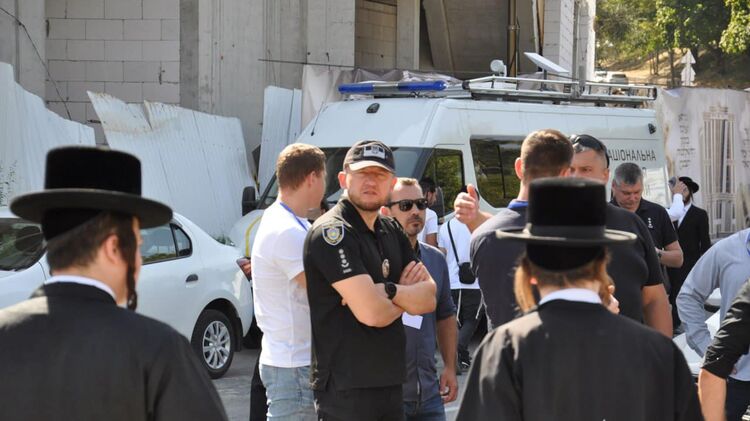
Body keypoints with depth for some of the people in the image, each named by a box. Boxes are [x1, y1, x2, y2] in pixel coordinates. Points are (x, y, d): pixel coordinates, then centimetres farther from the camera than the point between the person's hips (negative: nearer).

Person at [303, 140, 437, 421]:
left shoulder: (391, 231, 14)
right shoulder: (332, 232, -13)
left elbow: (429, 299, 6)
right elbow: (371, 313, -21)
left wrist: (387, 290, -13)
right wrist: (407, 295, -1)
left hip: (390, 381, 8)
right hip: (345, 386, -8)